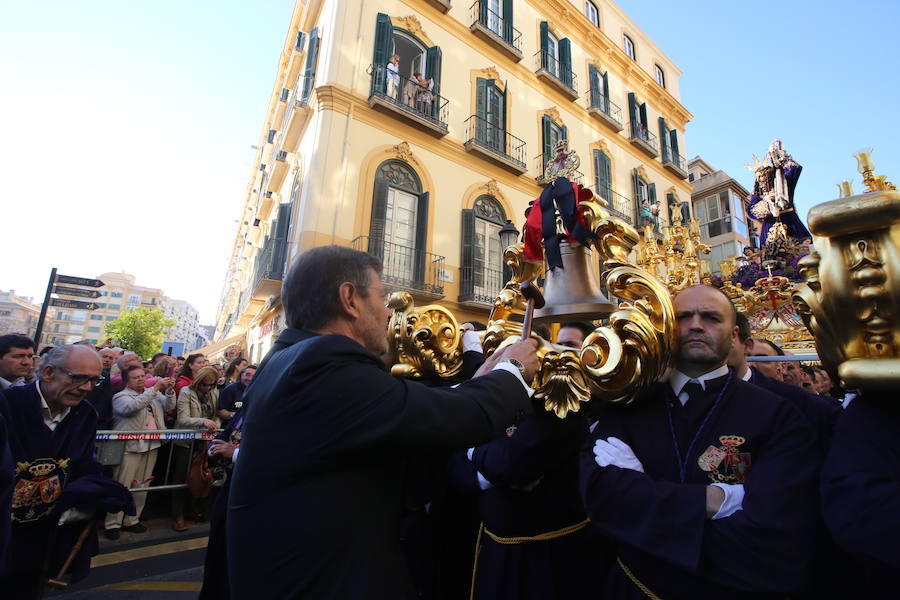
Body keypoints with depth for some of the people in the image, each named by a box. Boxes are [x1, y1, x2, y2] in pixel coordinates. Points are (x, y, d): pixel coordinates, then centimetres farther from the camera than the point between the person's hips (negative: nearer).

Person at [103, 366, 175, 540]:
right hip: (130, 448, -5)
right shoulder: (121, 397, -3)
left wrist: (169, 390, -10)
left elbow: (168, 406, 6)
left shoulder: (155, 395, 13)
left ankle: (131, 520, 25)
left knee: (142, 486, 12)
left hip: (151, 448, 5)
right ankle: (112, 524, 14)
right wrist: (154, 389, -27)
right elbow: (132, 407, -23)